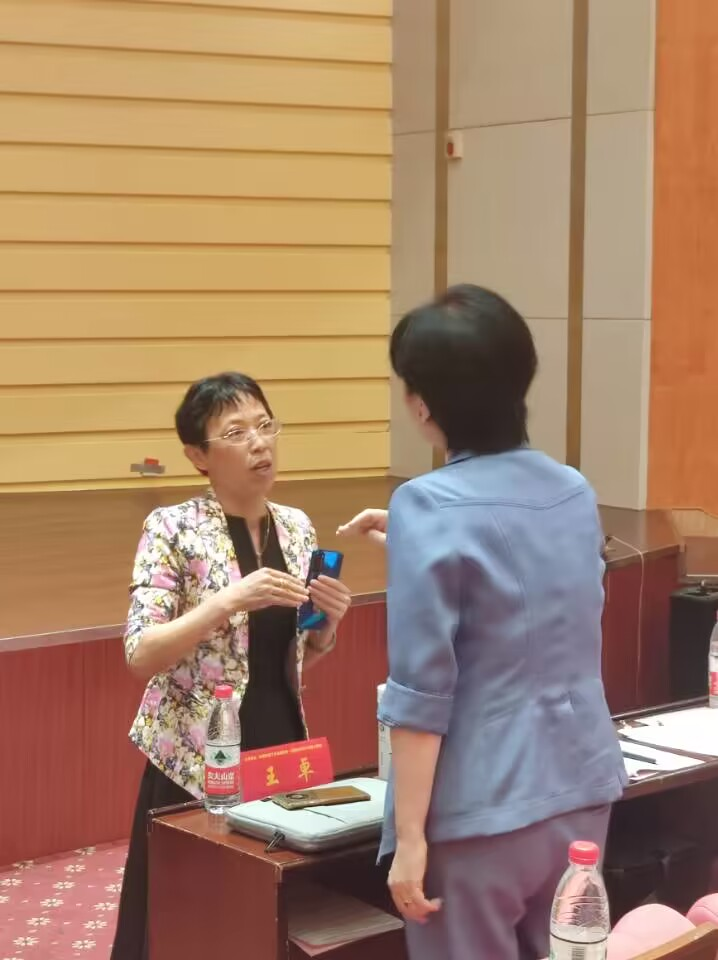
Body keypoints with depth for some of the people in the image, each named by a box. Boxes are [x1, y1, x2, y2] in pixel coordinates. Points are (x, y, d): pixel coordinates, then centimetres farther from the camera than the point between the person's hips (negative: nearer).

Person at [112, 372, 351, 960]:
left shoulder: (297, 527, 6)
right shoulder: (173, 529, -11)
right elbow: (140, 656, -17)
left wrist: (327, 621, -7)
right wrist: (229, 600, -27)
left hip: (283, 747, 5)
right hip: (197, 760, -5)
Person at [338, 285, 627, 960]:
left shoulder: (431, 506, -15)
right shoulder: (574, 491, 5)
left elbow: (421, 694, -17)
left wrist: (410, 835, -11)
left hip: (481, 811, -6)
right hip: (582, 791, 6)